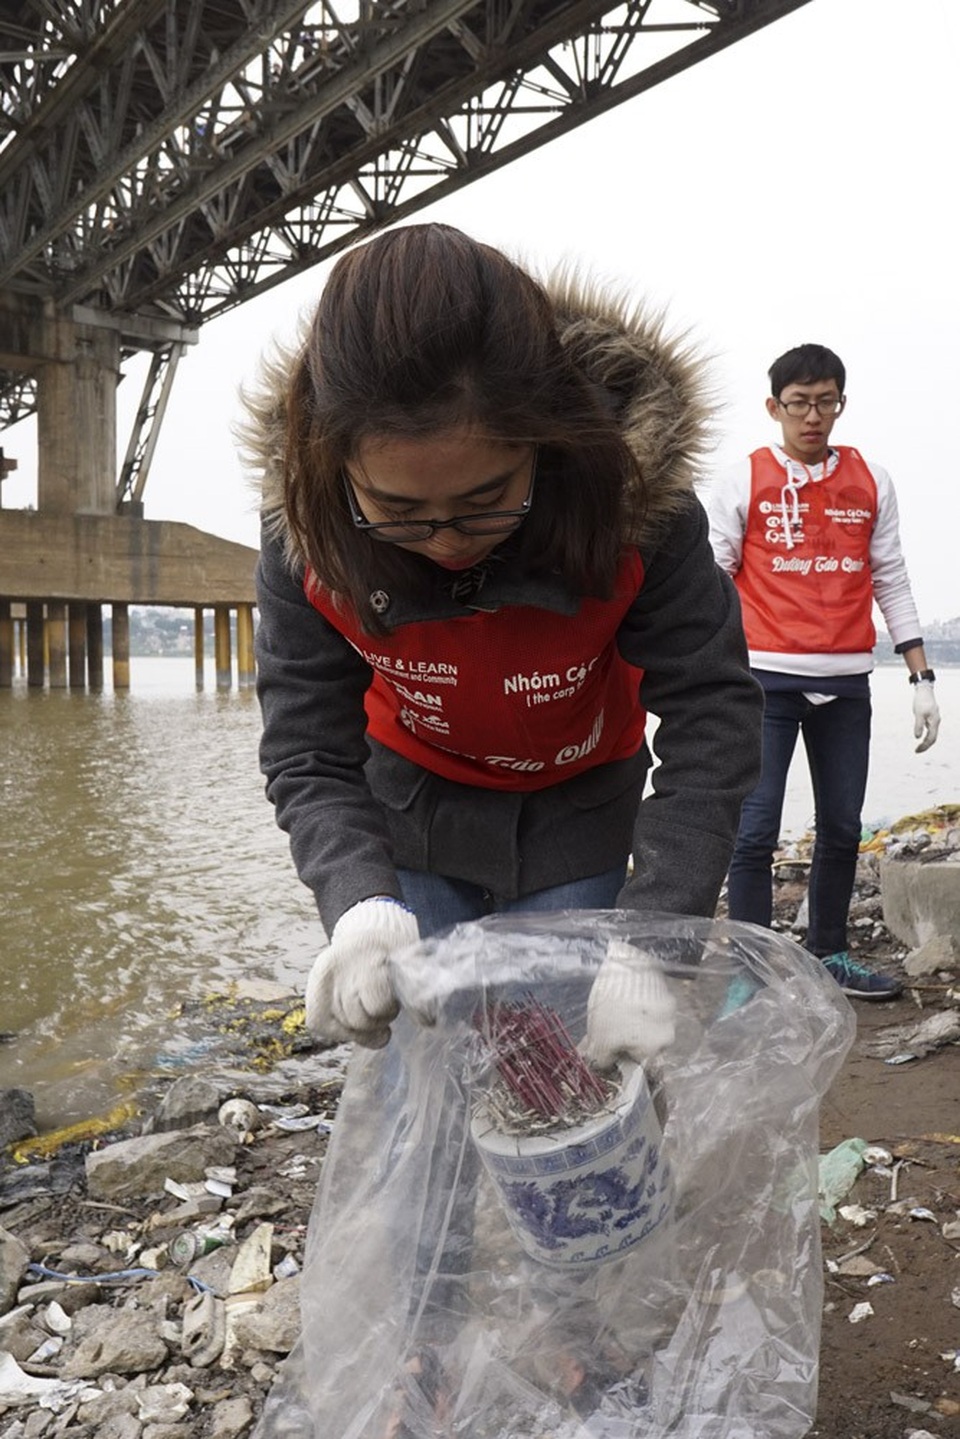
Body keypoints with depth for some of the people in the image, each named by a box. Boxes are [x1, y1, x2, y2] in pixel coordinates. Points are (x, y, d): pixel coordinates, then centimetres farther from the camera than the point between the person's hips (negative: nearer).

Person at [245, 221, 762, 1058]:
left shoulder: (635, 496, -30)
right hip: (410, 821, 1)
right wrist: (359, 903, -42)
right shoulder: (305, 521, -26)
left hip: (573, 826, 0)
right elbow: (309, 755, -22)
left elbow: (712, 717, -28)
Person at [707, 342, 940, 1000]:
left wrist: (921, 678, 8)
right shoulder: (743, 482, 1)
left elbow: (892, 583, 12)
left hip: (847, 681, 4)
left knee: (843, 827, 11)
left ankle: (829, 953, 26)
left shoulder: (872, 483, 11)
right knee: (756, 831, -6)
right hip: (766, 678, -3)